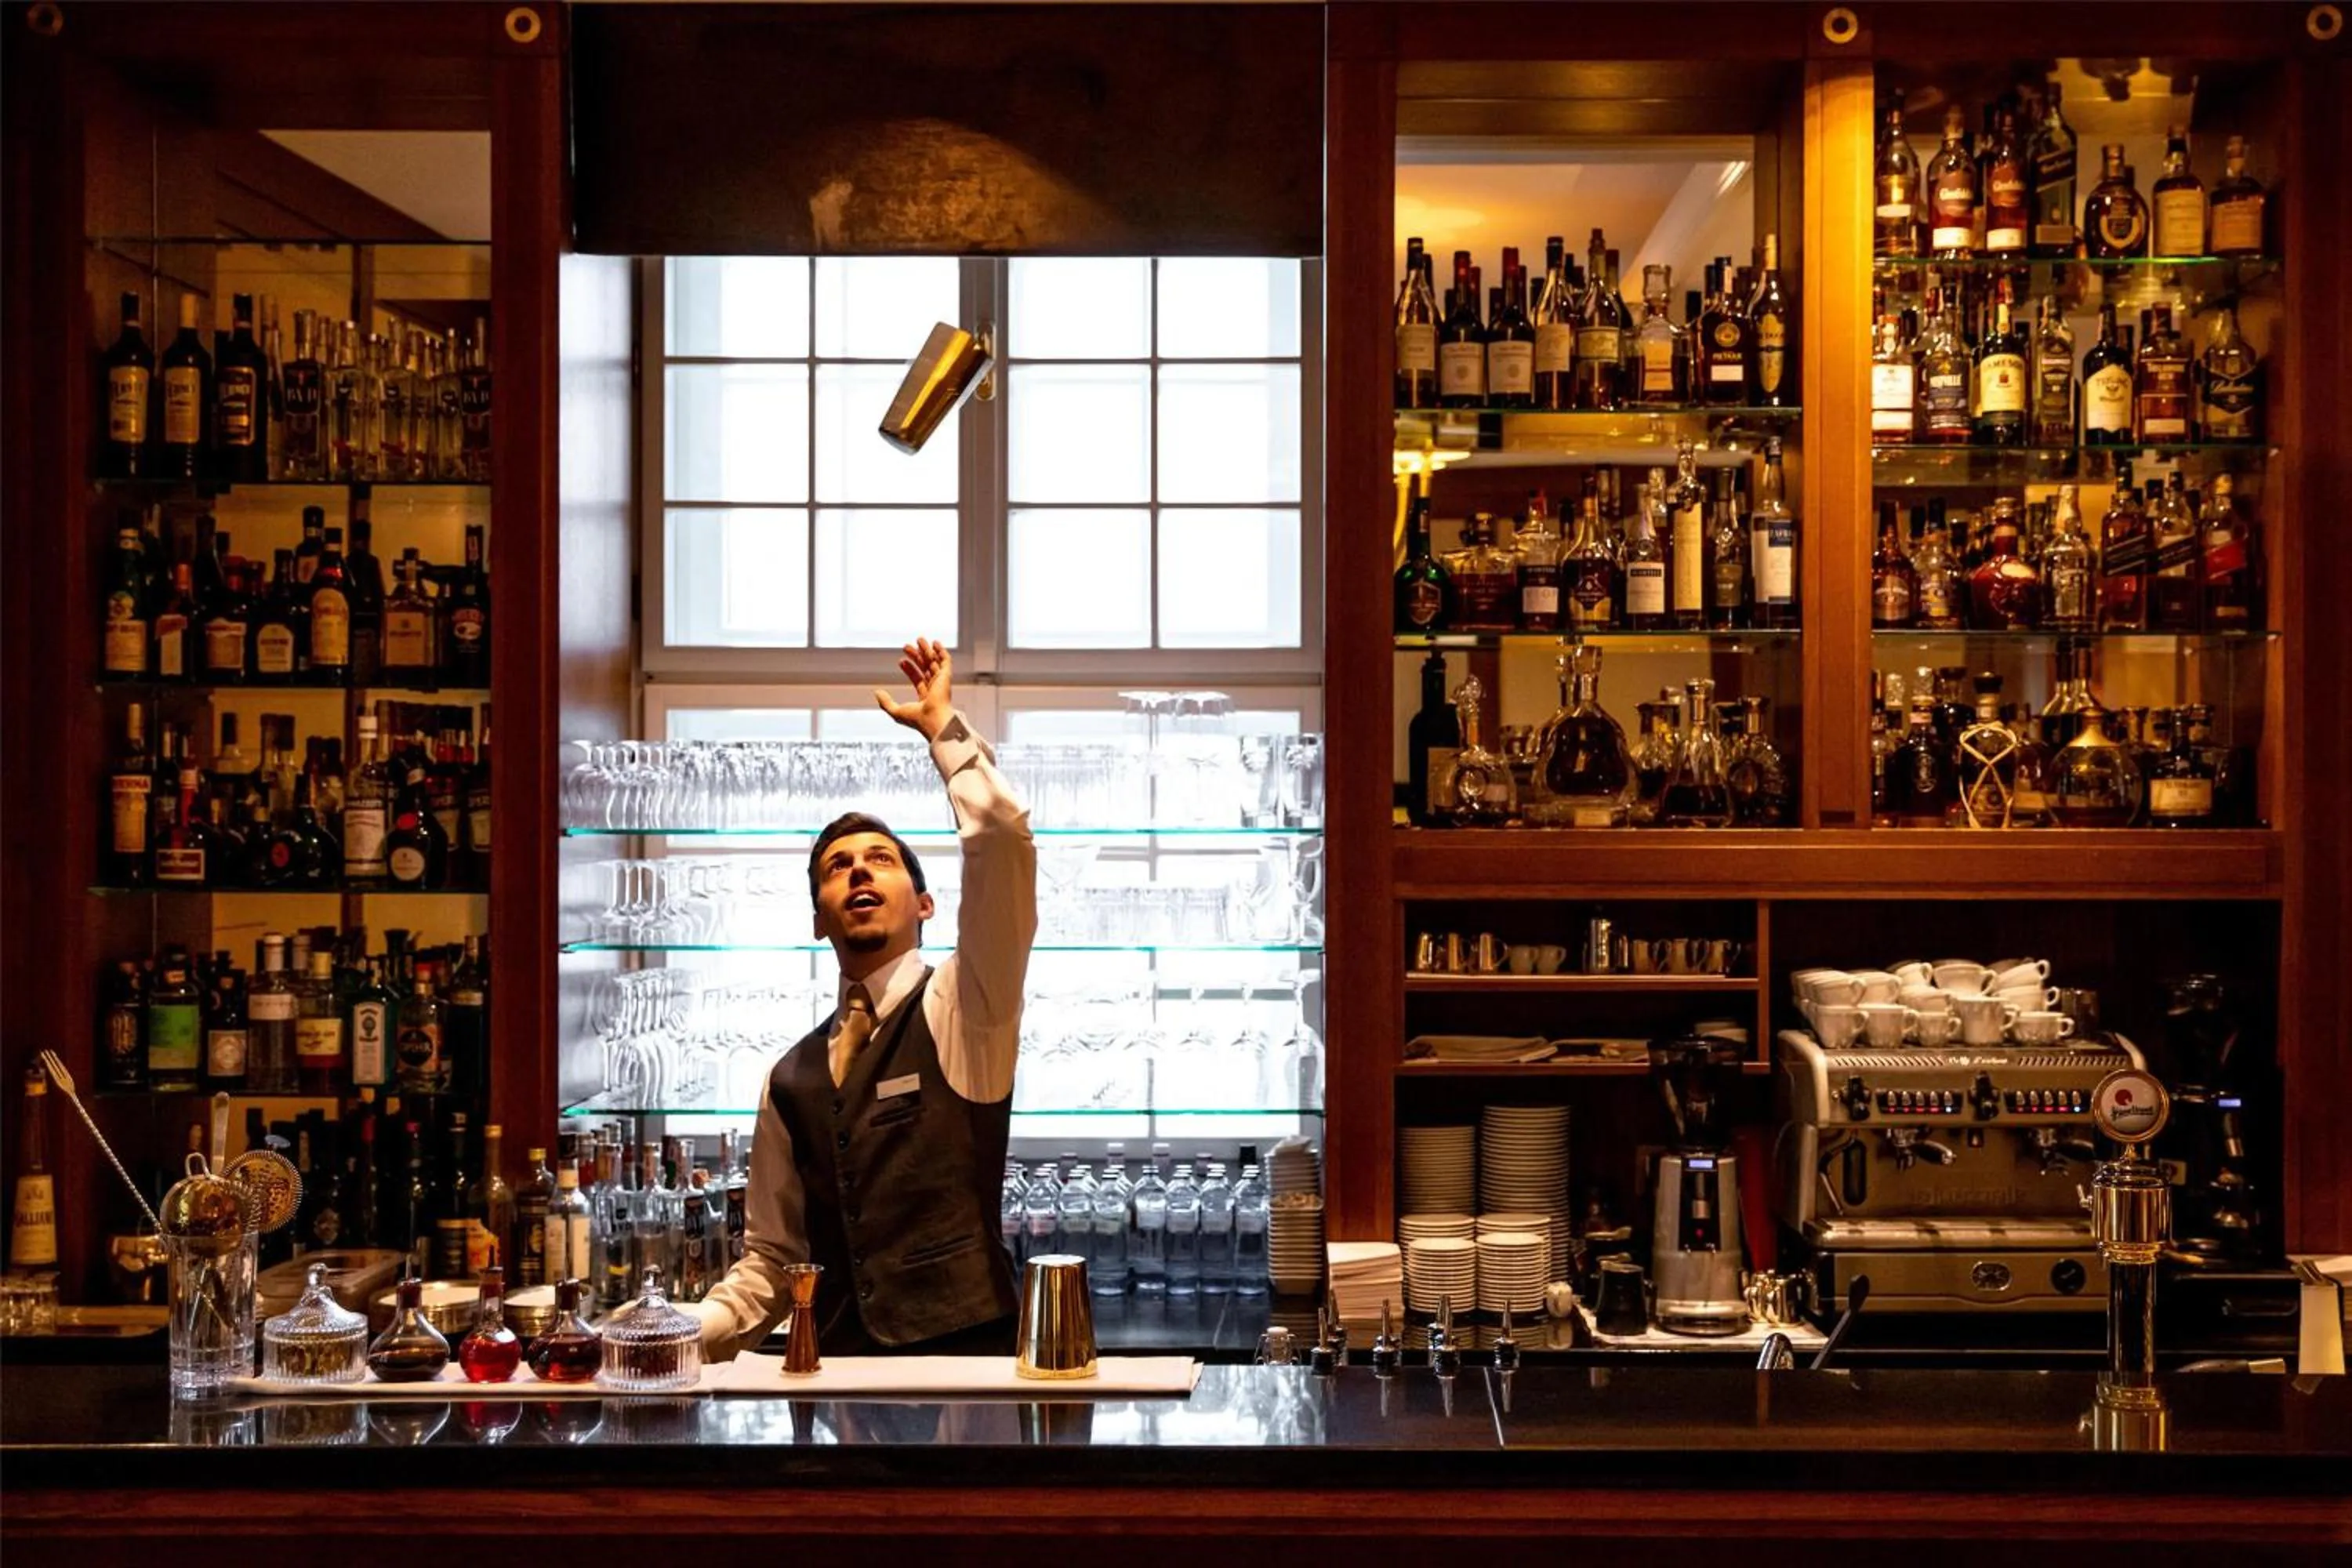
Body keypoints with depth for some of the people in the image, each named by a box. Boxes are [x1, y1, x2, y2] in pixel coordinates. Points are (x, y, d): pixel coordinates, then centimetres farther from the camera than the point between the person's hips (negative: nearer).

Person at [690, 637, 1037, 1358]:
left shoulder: (962, 1009, 3)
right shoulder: (794, 1076, 16)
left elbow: (1003, 839, -12)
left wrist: (942, 724, -1)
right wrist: (682, 1335, 3)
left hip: (963, 1356, -4)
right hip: (837, 1368, 4)